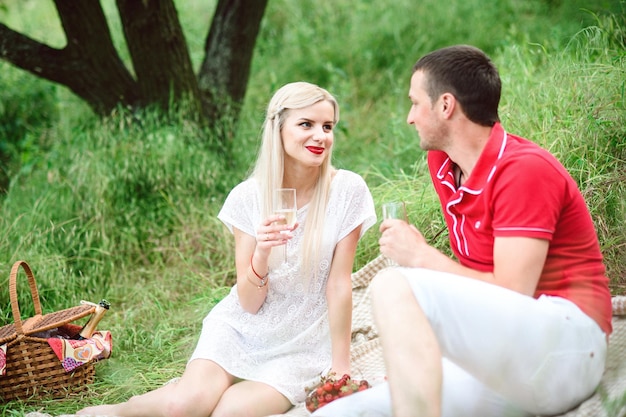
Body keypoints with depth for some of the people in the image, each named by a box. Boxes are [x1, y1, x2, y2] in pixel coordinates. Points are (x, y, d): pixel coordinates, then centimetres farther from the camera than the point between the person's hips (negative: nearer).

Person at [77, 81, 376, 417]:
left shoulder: (347, 191, -13)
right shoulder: (248, 196, -9)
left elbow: (339, 284, -10)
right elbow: (248, 302, -9)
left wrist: (340, 368, -8)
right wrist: (261, 252, -28)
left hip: (301, 347, -1)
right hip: (238, 329, 1)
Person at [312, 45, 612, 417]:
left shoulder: (524, 170, -13)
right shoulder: (441, 162, 11)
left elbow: (510, 295, -17)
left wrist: (421, 256, -9)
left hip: (563, 346, -7)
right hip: (501, 360, 7)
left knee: (394, 287, -28)